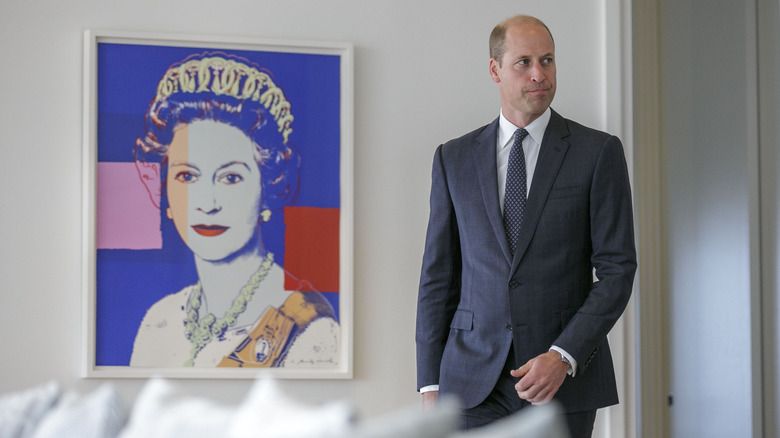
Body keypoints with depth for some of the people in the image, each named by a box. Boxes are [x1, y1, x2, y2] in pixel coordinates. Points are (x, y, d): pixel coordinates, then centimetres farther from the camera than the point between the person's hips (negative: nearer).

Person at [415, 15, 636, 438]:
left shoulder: (598, 152, 2)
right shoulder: (454, 158, 8)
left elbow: (617, 269, -2)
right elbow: (438, 276, 9)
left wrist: (564, 357, -14)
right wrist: (431, 383, 3)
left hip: (564, 378, -1)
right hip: (473, 384, 2)